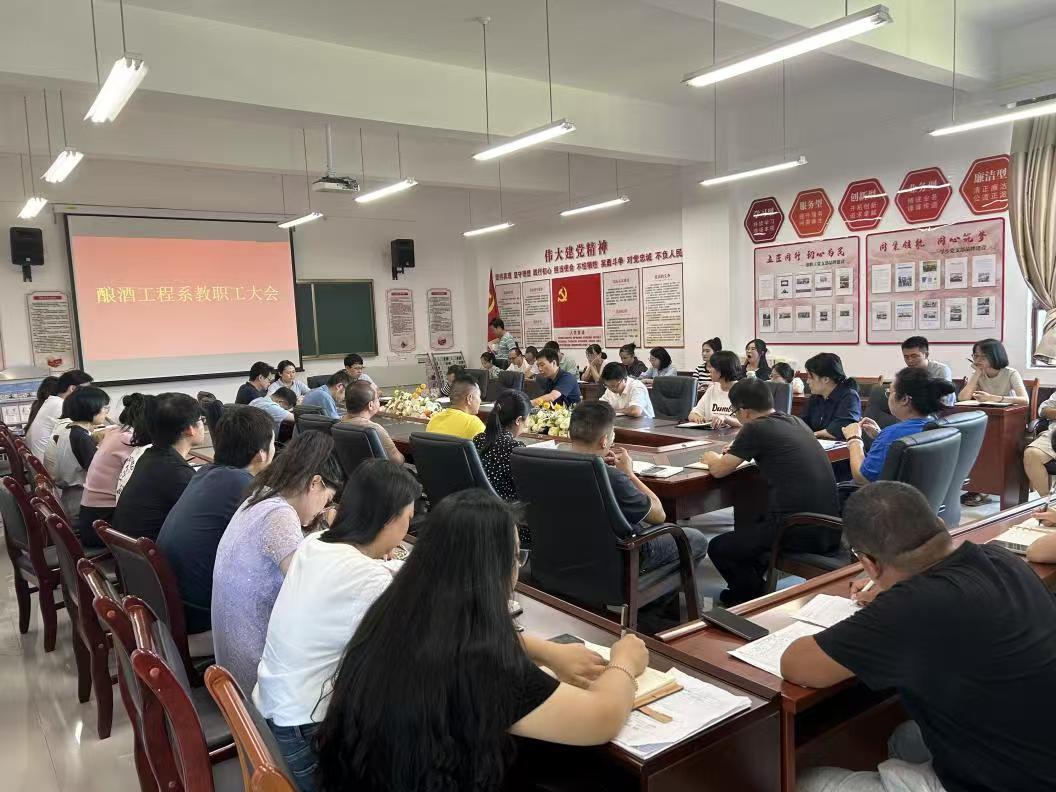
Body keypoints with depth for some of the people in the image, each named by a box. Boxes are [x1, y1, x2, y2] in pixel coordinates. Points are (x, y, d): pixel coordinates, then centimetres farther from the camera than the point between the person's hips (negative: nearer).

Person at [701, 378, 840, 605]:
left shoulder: (755, 428, -8)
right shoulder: (797, 422, 14)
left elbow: (719, 470, 0)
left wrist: (712, 458, 21)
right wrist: (738, 450, 34)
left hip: (799, 532, -8)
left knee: (718, 548, 10)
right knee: (752, 520, 32)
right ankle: (746, 588, 39)